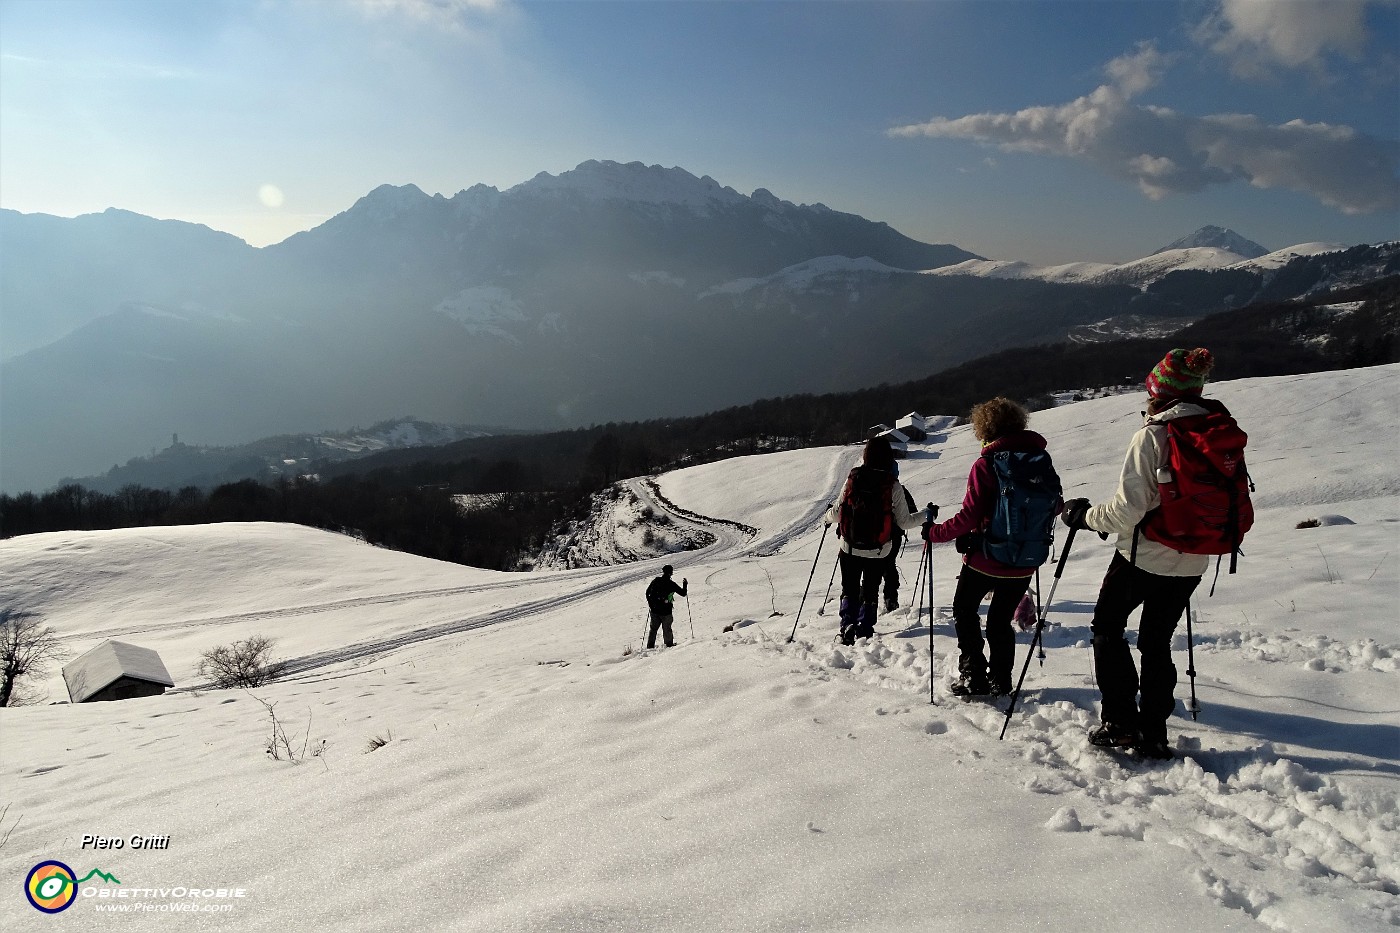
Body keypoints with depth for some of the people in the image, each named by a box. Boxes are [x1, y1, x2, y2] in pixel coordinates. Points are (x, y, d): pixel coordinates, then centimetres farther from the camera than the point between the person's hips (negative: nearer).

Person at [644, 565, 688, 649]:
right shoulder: (671, 584, -12)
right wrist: (685, 584, 12)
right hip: (665, 611, -4)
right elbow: (683, 593, -4)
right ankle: (669, 644, 16)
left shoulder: (656, 581, 0)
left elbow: (647, 592, 8)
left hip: (654, 610, 4)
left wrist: (650, 603, 18)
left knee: (653, 628, 16)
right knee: (667, 629, 10)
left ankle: (650, 646, 18)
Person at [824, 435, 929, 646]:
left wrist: (828, 516, 21)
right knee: (870, 591, 18)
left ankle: (848, 624, -4)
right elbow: (904, 522, -7)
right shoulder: (893, 486, -12)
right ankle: (864, 632, 16)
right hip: (878, 551, -1)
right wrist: (926, 515, 10)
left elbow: (836, 514, -3)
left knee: (849, 589, 16)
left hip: (850, 548, 1)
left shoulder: (853, 479, -8)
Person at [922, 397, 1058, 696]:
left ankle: (973, 677, 13)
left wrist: (934, 533, -8)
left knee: (964, 610, 17)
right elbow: (1053, 507, 9)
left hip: (985, 558, -5)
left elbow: (969, 517, -20)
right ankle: (1000, 682, 22)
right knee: (1001, 620, 19)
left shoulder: (985, 465, -16)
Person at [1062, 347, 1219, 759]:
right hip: (1191, 563, 6)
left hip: (1144, 555, -6)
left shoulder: (1153, 435, -19)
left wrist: (1083, 515, -7)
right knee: (1157, 641, 18)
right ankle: (1153, 734, 22)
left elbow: (1128, 508, -23)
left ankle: (1121, 721, 11)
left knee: (1107, 627, 14)